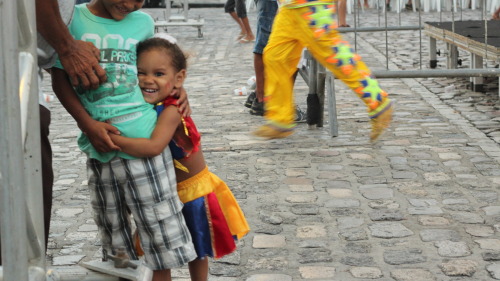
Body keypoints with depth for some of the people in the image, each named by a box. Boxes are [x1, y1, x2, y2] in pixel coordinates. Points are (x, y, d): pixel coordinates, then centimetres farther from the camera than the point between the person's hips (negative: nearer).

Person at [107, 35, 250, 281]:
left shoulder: (171, 112, -30)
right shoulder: (144, 106, -7)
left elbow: (153, 147, -44)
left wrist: (113, 139, -40)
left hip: (192, 191, -6)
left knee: (196, 250, 15)